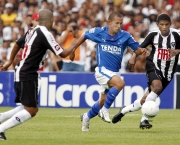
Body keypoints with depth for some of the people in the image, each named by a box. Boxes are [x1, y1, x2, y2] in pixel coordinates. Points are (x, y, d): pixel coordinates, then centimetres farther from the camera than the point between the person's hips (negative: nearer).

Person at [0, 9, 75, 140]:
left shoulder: (32, 31, 10)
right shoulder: (45, 34, -15)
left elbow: (17, 44, 25)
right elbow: (63, 53, -14)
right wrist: (74, 46, 6)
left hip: (21, 73, 9)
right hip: (28, 76, -9)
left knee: (30, 108, 17)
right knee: (31, 111, -7)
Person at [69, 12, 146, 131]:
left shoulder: (125, 36, -3)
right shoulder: (99, 32, -6)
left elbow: (136, 49, 0)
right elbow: (84, 36, 10)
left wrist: (141, 50, -24)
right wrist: (73, 49, 15)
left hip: (115, 72, 4)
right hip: (102, 70, -4)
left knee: (104, 101, 11)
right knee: (120, 83, -31)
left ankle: (87, 117, 36)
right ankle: (105, 110, -18)